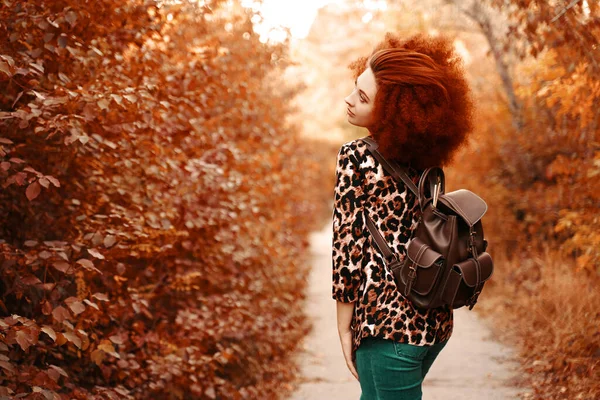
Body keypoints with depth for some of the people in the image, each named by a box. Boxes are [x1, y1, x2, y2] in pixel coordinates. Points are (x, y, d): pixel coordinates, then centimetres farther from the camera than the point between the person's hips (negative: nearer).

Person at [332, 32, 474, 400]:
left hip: (389, 323, -7)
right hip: (436, 319, 7)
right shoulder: (424, 157, 5)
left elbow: (349, 244, -12)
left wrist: (345, 328, -4)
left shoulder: (357, 157, -12)